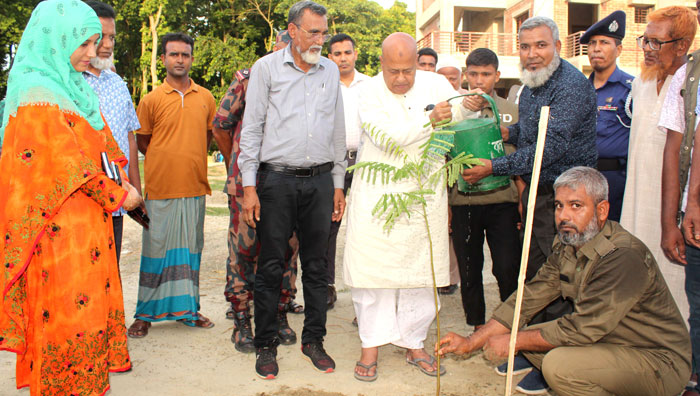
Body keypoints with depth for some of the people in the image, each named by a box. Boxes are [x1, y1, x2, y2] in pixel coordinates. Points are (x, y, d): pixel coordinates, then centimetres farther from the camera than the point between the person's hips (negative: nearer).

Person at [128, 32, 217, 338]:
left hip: (195, 187, 3)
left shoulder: (205, 98, 8)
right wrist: (167, 161, 5)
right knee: (156, 249, 2)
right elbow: (141, 142, 8)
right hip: (160, 188, -2)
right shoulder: (151, 99, 1)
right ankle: (146, 314, 14)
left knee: (190, 249, 9)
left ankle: (186, 309, 21)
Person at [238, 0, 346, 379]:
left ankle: (313, 340, 22)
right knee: (271, 265, 2)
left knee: (316, 264, 8)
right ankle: (266, 345, 16)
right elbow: (251, 128, 0)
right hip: (277, 180, -3)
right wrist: (249, 185, -6)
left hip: (320, 181, 3)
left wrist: (338, 184, 13)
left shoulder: (330, 71, 12)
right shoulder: (266, 68, 2)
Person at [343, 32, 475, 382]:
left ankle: (414, 344, 23)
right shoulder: (369, 91, -4)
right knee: (373, 269, 0)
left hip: (423, 195, 3)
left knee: (420, 272, 7)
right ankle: (371, 346, 15)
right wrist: (429, 119, -22)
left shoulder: (435, 84, 6)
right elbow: (386, 136, -17)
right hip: (377, 195, -2)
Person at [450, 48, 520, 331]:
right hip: (463, 202, 1)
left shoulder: (512, 111, 9)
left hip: (503, 201, -1)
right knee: (469, 270, 8)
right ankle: (478, 326, 23)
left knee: (508, 269, -4)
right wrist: (445, 205, 6)